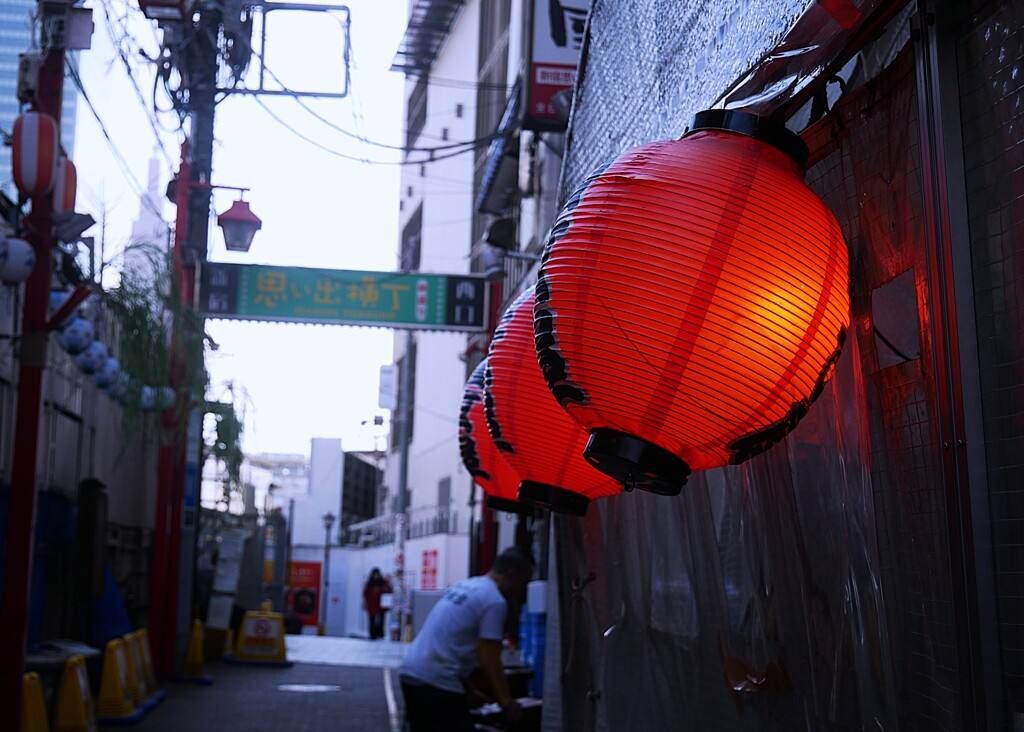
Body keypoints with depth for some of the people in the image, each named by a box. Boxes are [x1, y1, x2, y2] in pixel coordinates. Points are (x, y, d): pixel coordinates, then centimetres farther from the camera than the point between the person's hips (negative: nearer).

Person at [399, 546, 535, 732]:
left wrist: (470, 688, 30)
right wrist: (506, 701, -4)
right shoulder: (494, 601, -11)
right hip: (438, 682, -10)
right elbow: (489, 660, -14)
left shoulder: (463, 586, 17)